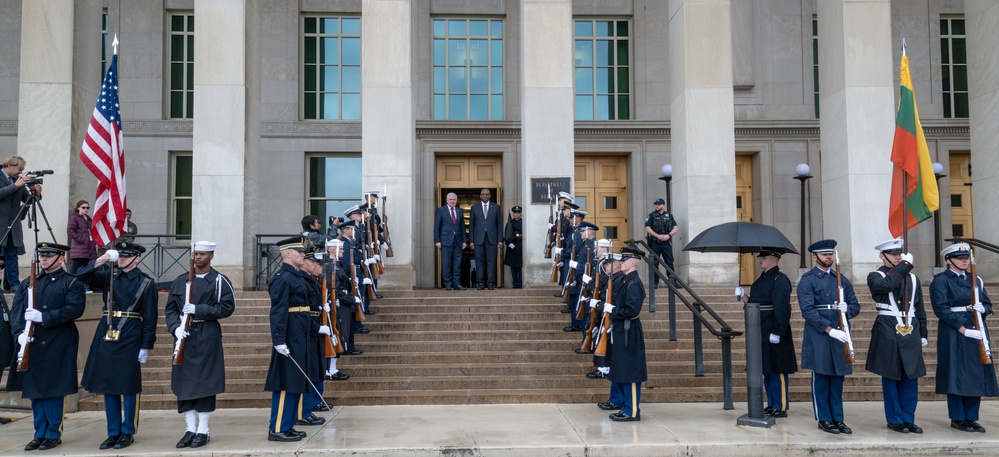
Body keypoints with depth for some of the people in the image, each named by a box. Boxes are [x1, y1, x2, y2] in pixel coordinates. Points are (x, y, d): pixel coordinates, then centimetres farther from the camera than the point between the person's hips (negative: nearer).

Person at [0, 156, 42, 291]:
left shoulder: (19, 180, 11)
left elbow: (28, 199, 9)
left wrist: (36, 194, -10)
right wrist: (15, 186, -24)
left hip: (13, 224, 5)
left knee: (12, 254, 3)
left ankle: (13, 284, 3)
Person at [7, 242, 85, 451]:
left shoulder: (72, 283, -1)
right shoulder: (27, 284, 14)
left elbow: (75, 309, -15)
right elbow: (16, 311, 6)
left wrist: (43, 317, -22)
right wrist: (20, 333, -11)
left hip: (58, 346, -5)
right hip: (32, 345, 5)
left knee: (54, 390, -1)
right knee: (35, 390, 9)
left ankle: (53, 434, 11)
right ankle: (40, 434, 19)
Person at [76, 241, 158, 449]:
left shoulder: (146, 283, -3)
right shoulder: (108, 276, 10)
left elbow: (150, 317, -5)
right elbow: (82, 275, 1)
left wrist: (145, 348, -8)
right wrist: (102, 259, -10)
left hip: (130, 339, -4)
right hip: (106, 336, 5)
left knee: (128, 388, 2)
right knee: (108, 387, 9)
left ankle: (128, 433, 14)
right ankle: (114, 432, 20)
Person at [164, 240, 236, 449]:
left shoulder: (220, 281, 0)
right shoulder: (180, 281, 10)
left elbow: (227, 307, -8)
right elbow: (170, 309, 8)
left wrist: (198, 309, -16)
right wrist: (176, 328, -10)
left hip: (208, 337, -4)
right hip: (184, 336, 4)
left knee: (205, 383, 0)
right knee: (184, 383, 5)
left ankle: (203, 430, 9)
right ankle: (190, 429, 14)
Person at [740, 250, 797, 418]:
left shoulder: (780, 280, -13)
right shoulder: (762, 280, 16)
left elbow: (782, 309, -20)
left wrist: (777, 332, -23)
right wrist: (746, 299, 4)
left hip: (774, 335, -9)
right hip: (761, 334, 9)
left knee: (777, 372, -2)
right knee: (767, 371, 14)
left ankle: (781, 408, 6)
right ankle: (771, 405, 23)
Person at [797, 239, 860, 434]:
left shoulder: (842, 280, 14)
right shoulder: (807, 280, -4)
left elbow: (855, 307, 15)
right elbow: (808, 310, -13)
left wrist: (846, 308, -10)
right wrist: (830, 330, -19)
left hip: (840, 335, 5)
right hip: (818, 336, -5)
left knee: (838, 378, 9)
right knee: (821, 378, 2)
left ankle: (837, 419, 18)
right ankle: (824, 419, 11)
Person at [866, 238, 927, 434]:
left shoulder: (912, 278, 14)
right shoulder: (875, 276, -1)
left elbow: (920, 309, 17)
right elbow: (887, 284, -25)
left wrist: (923, 334, 14)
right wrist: (905, 265, -17)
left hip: (911, 332, 5)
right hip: (888, 332, -4)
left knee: (911, 377, 6)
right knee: (891, 377, 2)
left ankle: (908, 419, 17)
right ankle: (895, 420, 12)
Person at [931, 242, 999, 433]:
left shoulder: (976, 280, 15)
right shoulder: (941, 281, -5)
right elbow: (941, 309, -13)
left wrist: (982, 309, -9)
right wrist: (963, 329, -18)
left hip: (977, 332, 6)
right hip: (954, 333, -6)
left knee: (977, 374, 6)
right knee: (957, 375, -3)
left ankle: (971, 418, 15)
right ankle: (958, 418, 7)